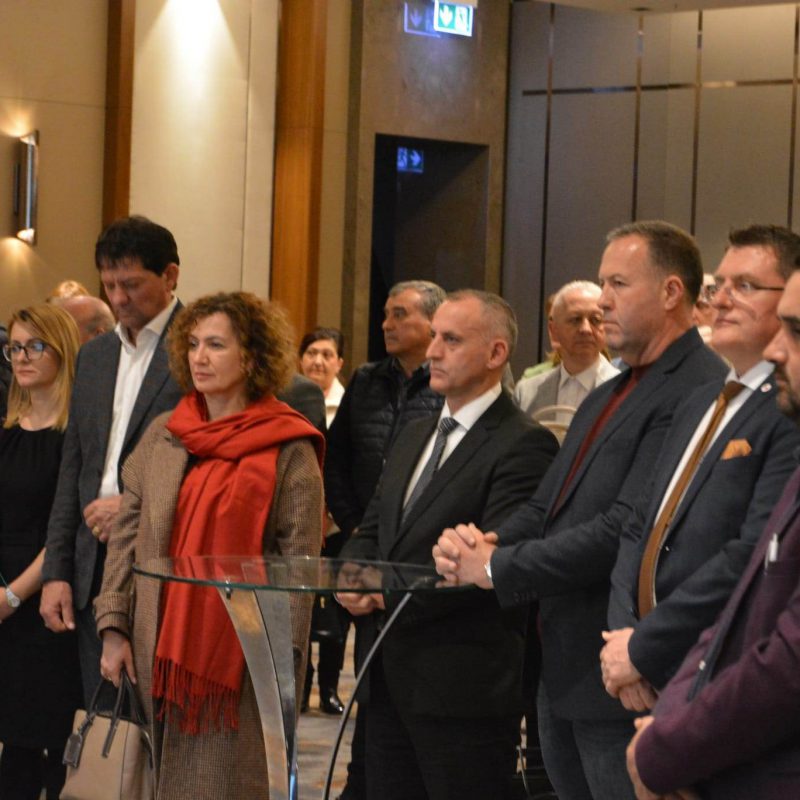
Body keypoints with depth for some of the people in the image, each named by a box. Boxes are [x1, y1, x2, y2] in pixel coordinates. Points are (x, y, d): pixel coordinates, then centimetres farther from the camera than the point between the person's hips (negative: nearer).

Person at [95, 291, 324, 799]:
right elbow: (127, 534, 11)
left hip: (240, 656, -5)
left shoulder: (289, 450, -5)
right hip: (160, 645, 5)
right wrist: (114, 626, 4)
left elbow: (299, 562, -7)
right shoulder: (164, 435, 9)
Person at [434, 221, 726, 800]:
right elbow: (546, 508, 16)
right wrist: (481, 544, -6)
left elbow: (628, 529, -24)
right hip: (564, 675, 10)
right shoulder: (605, 398, 17)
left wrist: (496, 567, -16)